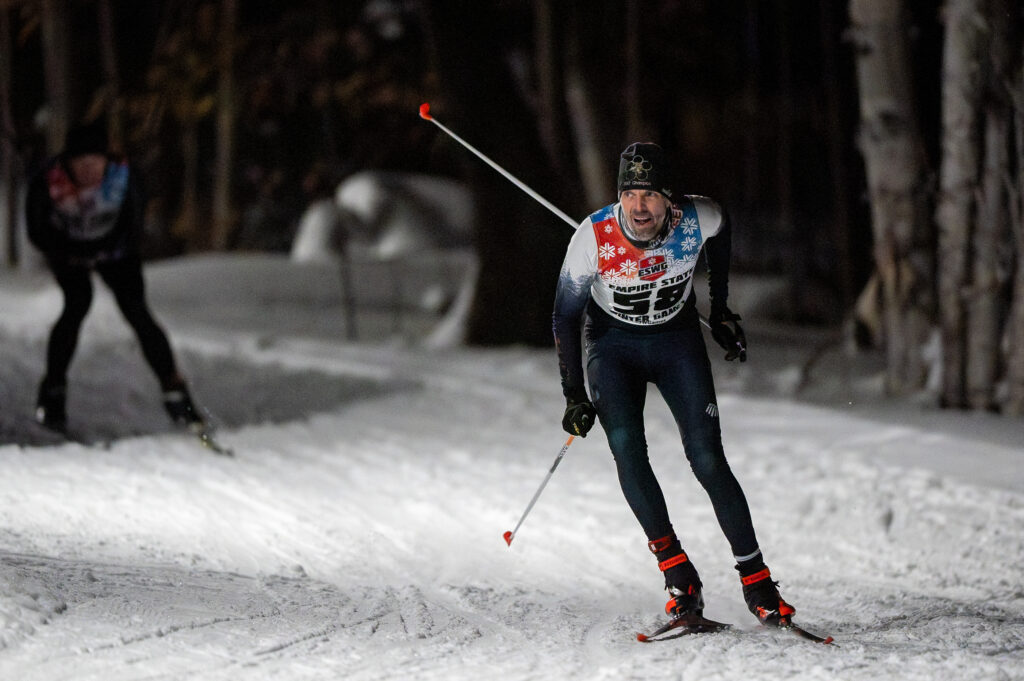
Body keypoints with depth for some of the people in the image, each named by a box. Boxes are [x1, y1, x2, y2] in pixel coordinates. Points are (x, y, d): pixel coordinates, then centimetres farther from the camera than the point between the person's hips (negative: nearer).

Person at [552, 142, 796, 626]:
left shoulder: (698, 220, -24)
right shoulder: (593, 238, -26)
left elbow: (721, 232, 4)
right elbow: (565, 318, -11)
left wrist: (720, 310, 9)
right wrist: (574, 397, -13)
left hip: (677, 340, 0)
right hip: (612, 345, 0)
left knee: (707, 459, -11)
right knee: (626, 446, -22)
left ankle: (755, 581, -2)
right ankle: (677, 573, -14)